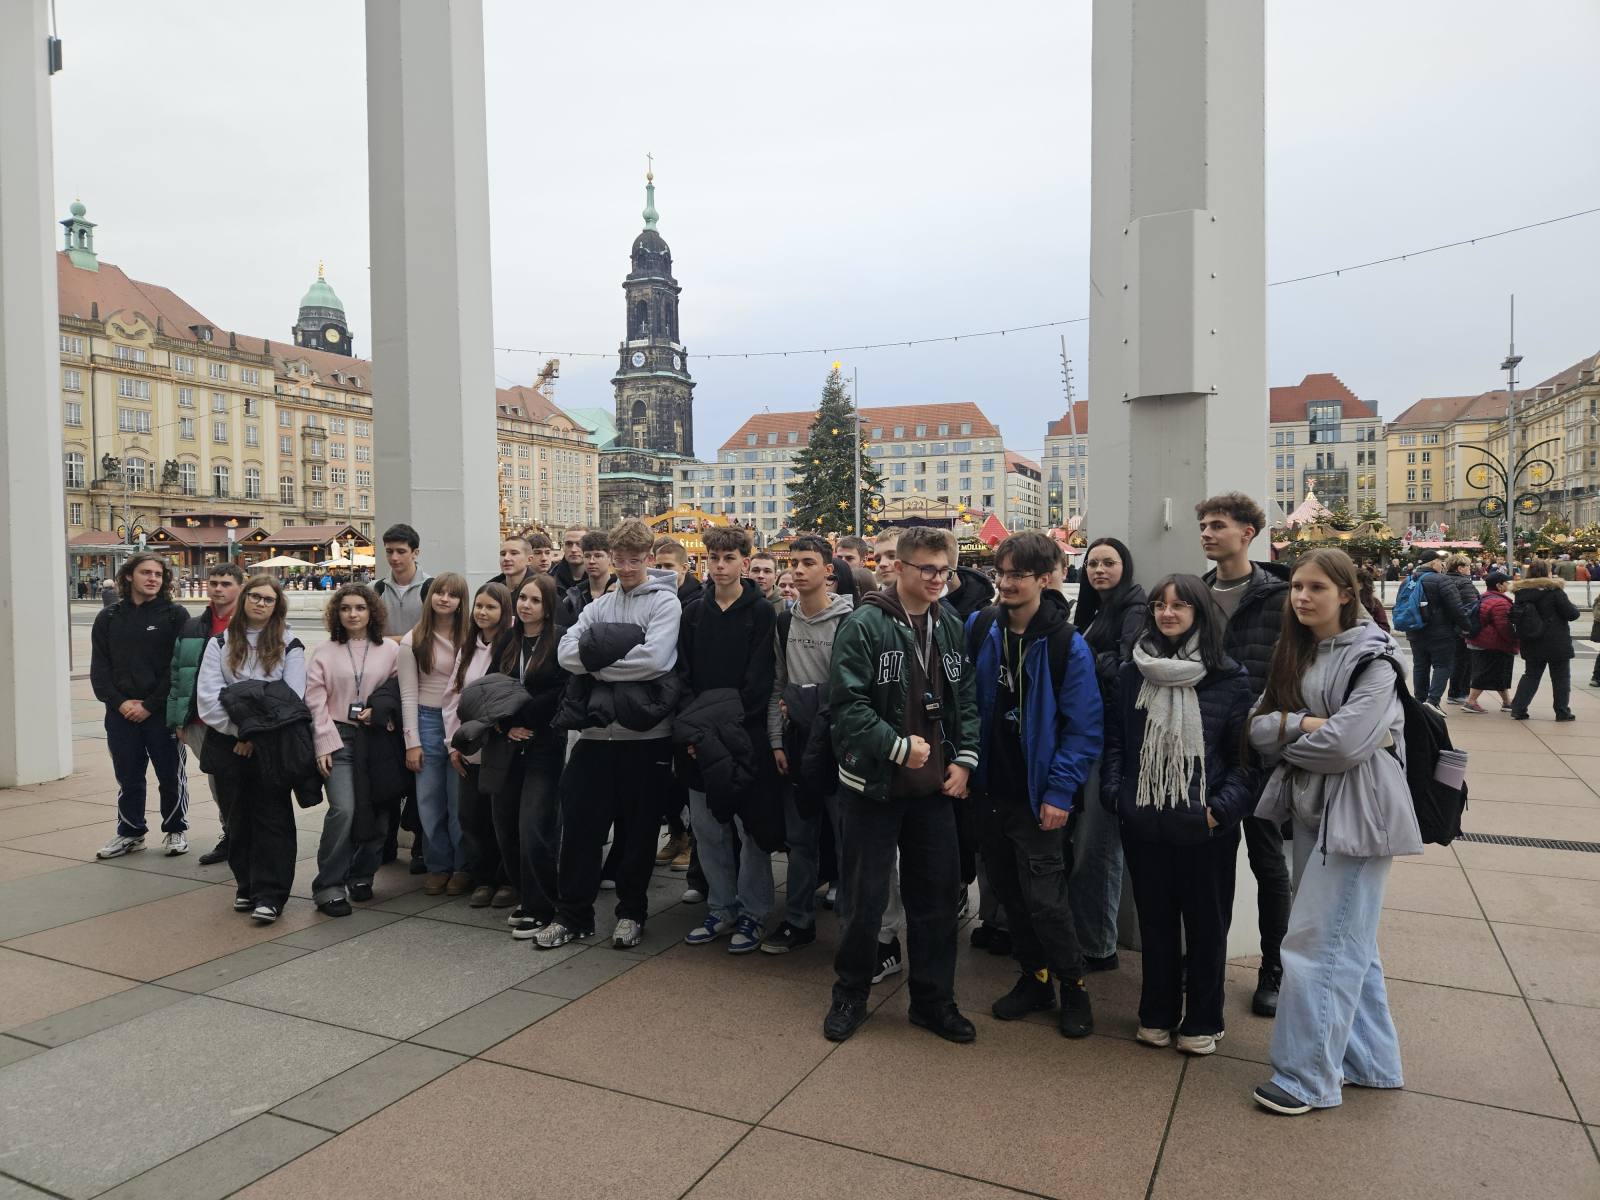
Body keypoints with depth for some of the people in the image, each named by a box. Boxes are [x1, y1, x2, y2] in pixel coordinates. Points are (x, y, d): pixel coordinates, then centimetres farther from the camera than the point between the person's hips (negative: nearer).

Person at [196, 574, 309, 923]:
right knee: (239, 814, 9)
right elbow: (208, 695, -2)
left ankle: (270, 895, -3)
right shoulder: (220, 644, 8)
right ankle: (246, 885, 20)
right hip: (229, 743, 2)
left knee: (272, 816, -4)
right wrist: (240, 731, -12)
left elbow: (293, 699, -5)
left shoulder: (290, 647, 3)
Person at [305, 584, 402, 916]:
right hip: (338, 738, -1)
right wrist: (323, 745, -5)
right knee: (343, 809, -15)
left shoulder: (391, 650, 5)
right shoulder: (325, 653, 6)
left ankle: (361, 876, 23)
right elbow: (315, 702, 2)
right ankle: (328, 887, -4)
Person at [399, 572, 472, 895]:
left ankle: (463, 868, 14)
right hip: (428, 721, 1)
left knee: (460, 800, 2)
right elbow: (408, 695, 2)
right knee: (429, 800, 4)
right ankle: (438, 866, 17)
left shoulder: (470, 638, 2)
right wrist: (412, 742, -2)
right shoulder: (413, 641, 2)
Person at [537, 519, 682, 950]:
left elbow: (655, 659, -20)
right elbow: (567, 652, -4)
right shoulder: (598, 606, 11)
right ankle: (573, 913, 21)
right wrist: (621, 660, -17)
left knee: (638, 829, 8)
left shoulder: (665, 602, -4)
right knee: (580, 822, 8)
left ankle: (632, 911, 25)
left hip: (644, 734, -4)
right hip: (596, 730, 4)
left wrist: (598, 663, -11)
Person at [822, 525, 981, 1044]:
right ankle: (850, 995, 28)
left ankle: (933, 1000, 29)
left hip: (935, 787, 5)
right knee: (865, 898, 8)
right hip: (873, 786, -5)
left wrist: (964, 759, 1)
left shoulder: (952, 627, 5)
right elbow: (849, 704, -17)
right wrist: (900, 746, -19)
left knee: (937, 895, 12)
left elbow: (967, 700, 11)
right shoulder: (865, 626, -13)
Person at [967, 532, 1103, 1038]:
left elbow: (1083, 728, -11)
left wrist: (1059, 792, -14)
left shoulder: (1067, 645, -12)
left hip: (1037, 797, -4)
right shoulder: (978, 628, 0)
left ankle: (1073, 987, 21)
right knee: (1009, 892, 14)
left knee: (1044, 898, -1)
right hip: (990, 788, 5)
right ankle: (1034, 977, 31)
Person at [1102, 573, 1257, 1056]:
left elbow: (1246, 756, -5)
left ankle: (1202, 1021, 28)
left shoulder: (1231, 679, -5)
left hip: (1206, 826, -2)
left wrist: (1222, 808, -15)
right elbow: (1114, 740, 8)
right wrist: (1115, 794, -3)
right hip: (1144, 822, 3)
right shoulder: (1132, 673, 5)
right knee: (1155, 920, 14)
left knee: (1206, 923, 11)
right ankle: (1157, 1013, 30)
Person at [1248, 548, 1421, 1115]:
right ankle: (1368, 1060, 31)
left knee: (1318, 940, -5)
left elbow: (1345, 744, -22)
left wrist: (1285, 736, -7)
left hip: (1356, 814, -7)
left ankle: (1307, 1077, 7)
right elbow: (1258, 727, 0)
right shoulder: (1293, 653, 8)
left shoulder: (1372, 658, -13)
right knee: (1349, 940, 17)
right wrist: (1306, 723, -17)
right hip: (1311, 809, 7)